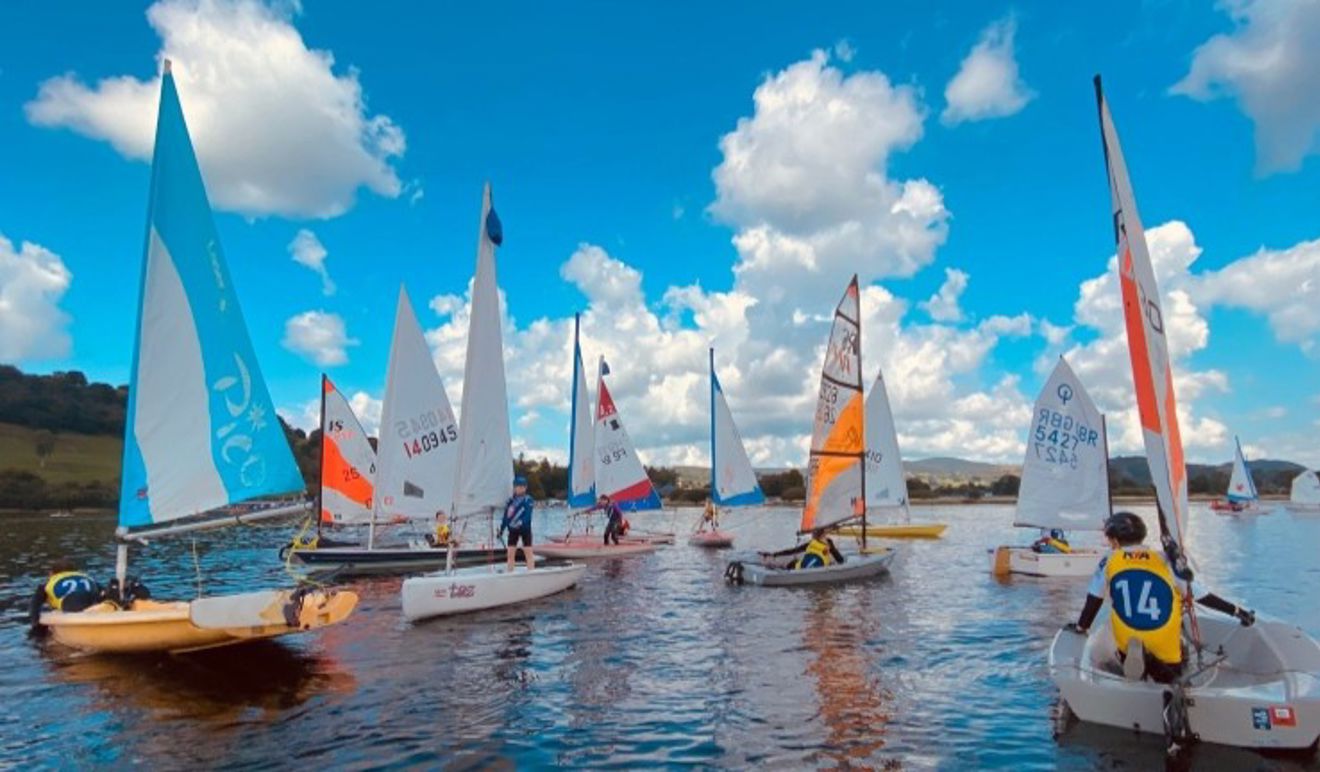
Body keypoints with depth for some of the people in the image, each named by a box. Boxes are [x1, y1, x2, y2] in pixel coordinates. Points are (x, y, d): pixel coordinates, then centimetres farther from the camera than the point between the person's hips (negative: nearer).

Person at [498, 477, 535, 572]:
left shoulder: (528, 500, -5)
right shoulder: (510, 501, 7)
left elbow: (528, 515, -16)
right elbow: (506, 516, 11)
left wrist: (521, 522, -31)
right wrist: (501, 529, 7)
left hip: (525, 529, -4)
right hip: (512, 530, 4)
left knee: (528, 553, -3)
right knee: (510, 553, 4)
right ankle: (510, 574, 12)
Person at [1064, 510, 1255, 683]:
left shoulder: (1108, 563, 2)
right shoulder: (1165, 561, 1)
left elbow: (1093, 601, 4)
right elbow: (1201, 595, 4)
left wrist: (1081, 627, 17)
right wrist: (1236, 611, 16)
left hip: (1127, 643, 0)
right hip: (1165, 644, 0)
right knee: (1171, 675, 23)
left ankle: (1132, 659, -10)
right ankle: (1153, 664, -11)